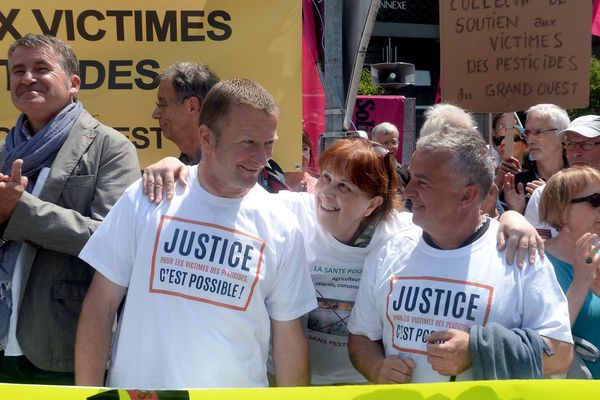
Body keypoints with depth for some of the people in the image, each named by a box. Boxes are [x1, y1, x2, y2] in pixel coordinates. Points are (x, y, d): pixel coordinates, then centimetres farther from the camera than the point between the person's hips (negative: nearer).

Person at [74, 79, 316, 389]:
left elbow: (289, 337, 1)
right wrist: (88, 394, -8)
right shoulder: (147, 198, -8)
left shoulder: (281, 229, -5)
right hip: (137, 387, -1)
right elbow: (100, 305, -5)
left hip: (237, 392, 1)